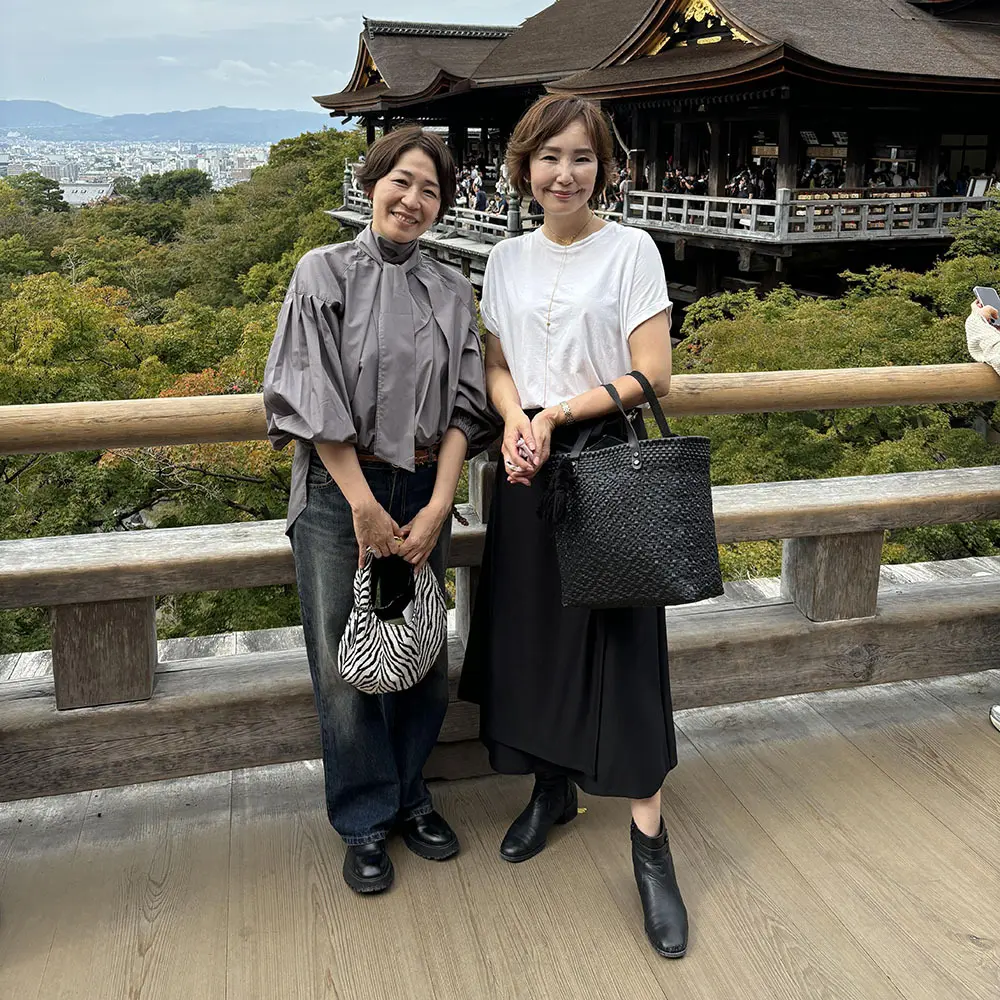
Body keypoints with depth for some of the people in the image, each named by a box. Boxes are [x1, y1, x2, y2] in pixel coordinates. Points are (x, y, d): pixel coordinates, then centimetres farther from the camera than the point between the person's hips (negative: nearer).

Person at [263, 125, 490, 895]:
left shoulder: (451, 292, 6)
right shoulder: (325, 273, -3)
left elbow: (462, 407, 3)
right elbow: (312, 398, -9)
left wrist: (437, 508, -8)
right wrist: (365, 505, -13)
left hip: (422, 494, 3)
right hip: (341, 492, -3)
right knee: (346, 664, 4)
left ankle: (409, 795, 32)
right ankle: (366, 820, 22)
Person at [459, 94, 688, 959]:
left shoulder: (631, 250, -5)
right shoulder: (508, 259, 8)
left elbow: (651, 376, -9)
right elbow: (498, 365, 11)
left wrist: (557, 414, -15)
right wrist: (517, 421, -10)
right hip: (529, 467, 5)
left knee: (620, 644, -4)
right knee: (534, 628, 10)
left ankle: (650, 842, 7)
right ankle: (553, 790, 31)